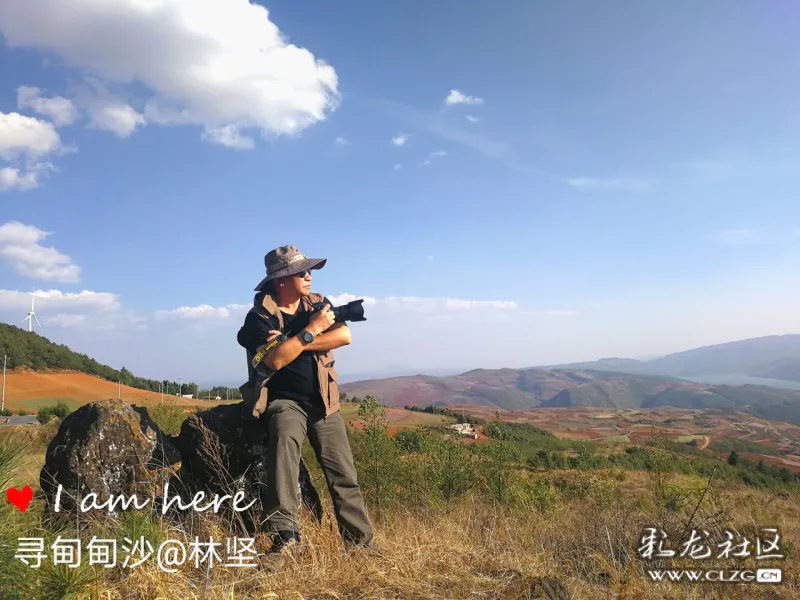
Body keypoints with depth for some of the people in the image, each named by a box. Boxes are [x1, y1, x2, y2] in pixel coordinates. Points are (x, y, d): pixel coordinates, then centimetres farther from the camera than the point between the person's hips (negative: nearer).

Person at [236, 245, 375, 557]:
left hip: (323, 403, 5)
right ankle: (284, 533, -35)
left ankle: (360, 540, 14)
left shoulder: (318, 303, 5)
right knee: (284, 440, -35)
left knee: (343, 473, 3)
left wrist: (293, 341, -19)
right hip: (285, 401, -4)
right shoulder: (260, 315, -9)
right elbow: (274, 360, -24)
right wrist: (311, 330, -22)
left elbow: (344, 336, -12)